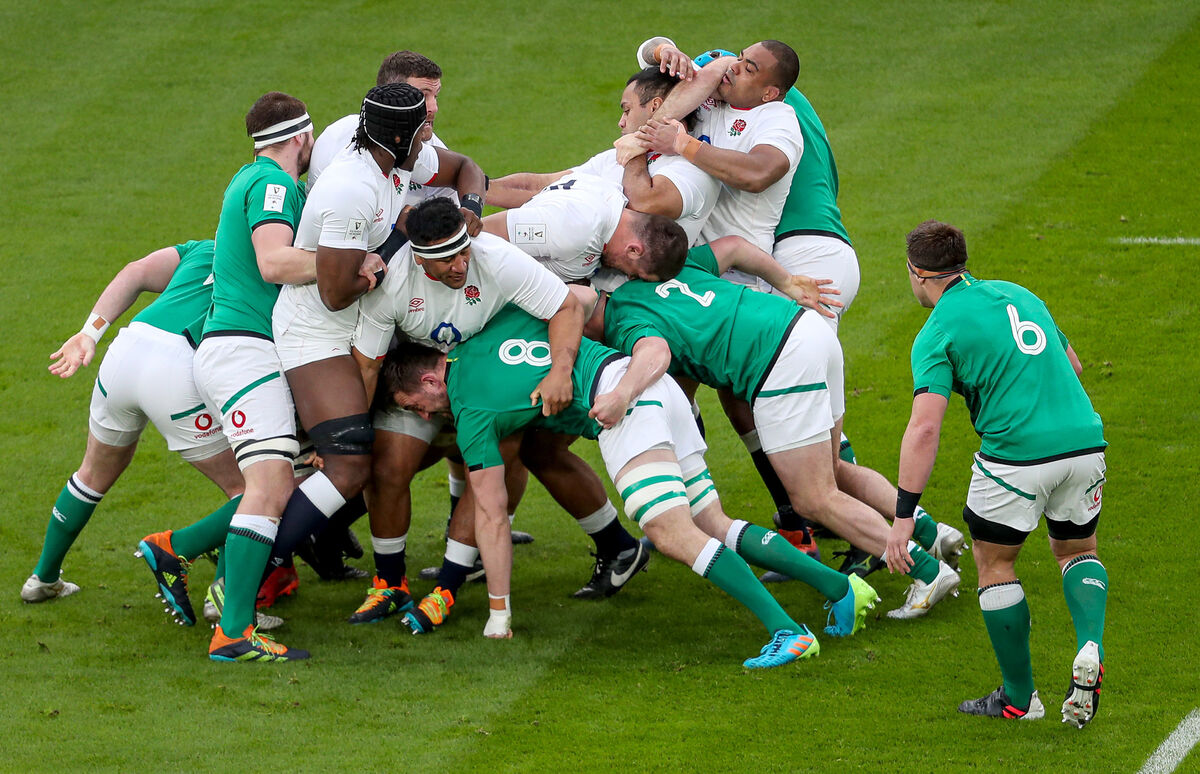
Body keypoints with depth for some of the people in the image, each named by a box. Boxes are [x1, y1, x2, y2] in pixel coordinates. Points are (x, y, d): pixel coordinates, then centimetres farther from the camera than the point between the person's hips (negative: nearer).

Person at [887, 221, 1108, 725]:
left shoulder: (937, 334, -4)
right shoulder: (1016, 295, 16)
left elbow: (924, 427, -15)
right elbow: (1072, 365, 25)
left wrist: (904, 515, -15)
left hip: (1015, 454, -5)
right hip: (1084, 439, 6)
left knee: (995, 565, 16)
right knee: (1076, 550, 26)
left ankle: (1019, 697, 20)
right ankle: (1090, 647, -1)